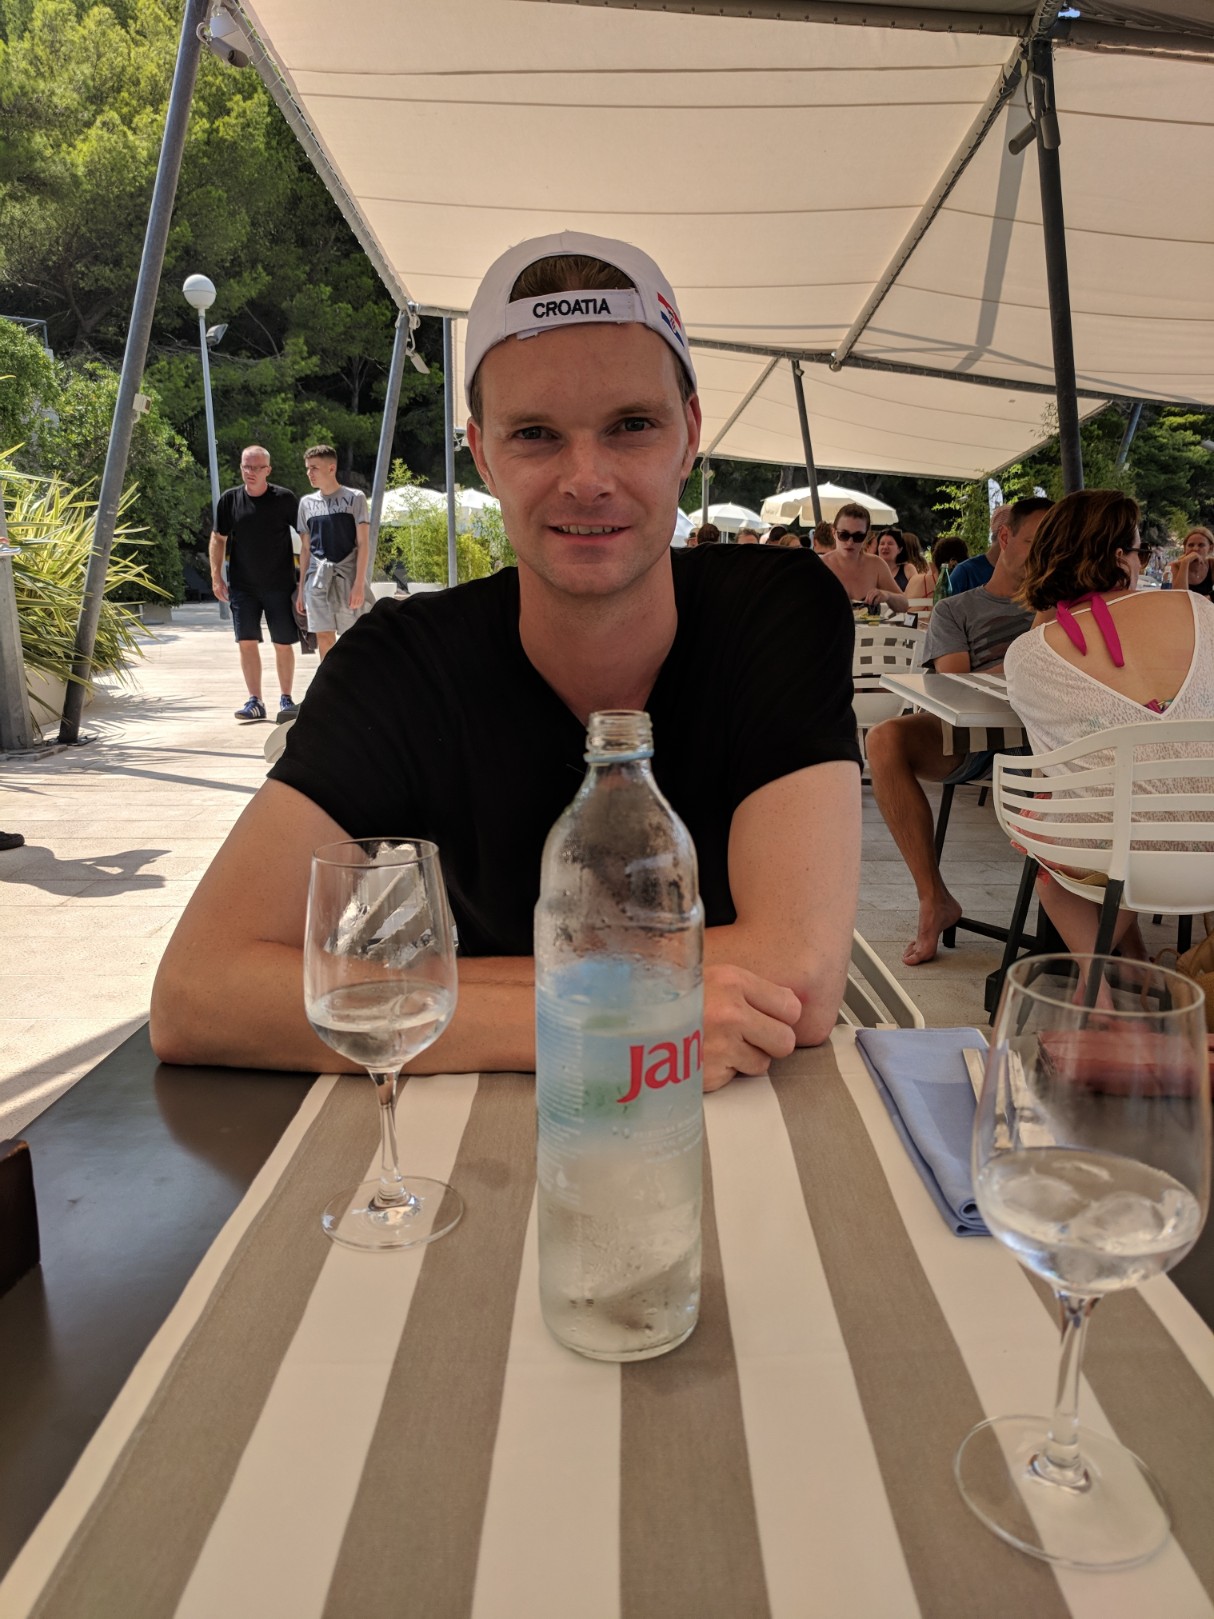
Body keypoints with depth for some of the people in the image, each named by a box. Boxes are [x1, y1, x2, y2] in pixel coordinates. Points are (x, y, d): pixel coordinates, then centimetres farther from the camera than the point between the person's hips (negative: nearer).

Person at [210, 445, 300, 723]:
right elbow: (218, 538, 9)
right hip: (242, 586, 2)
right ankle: (255, 701, 6)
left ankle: (286, 698, 16)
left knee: (283, 644, 3)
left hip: (280, 585, -2)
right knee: (246, 643, -1)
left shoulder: (285, 498, -4)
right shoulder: (230, 499, 2)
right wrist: (216, 577, 2)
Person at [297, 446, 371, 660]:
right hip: (317, 578, 4)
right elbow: (305, 548, 15)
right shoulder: (307, 502, 12)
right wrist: (301, 586, 10)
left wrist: (359, 583, -12)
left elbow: (363, 544, -4)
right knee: (323, 637, 1)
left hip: (347, 578, -4)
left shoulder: (354, 498, 0)